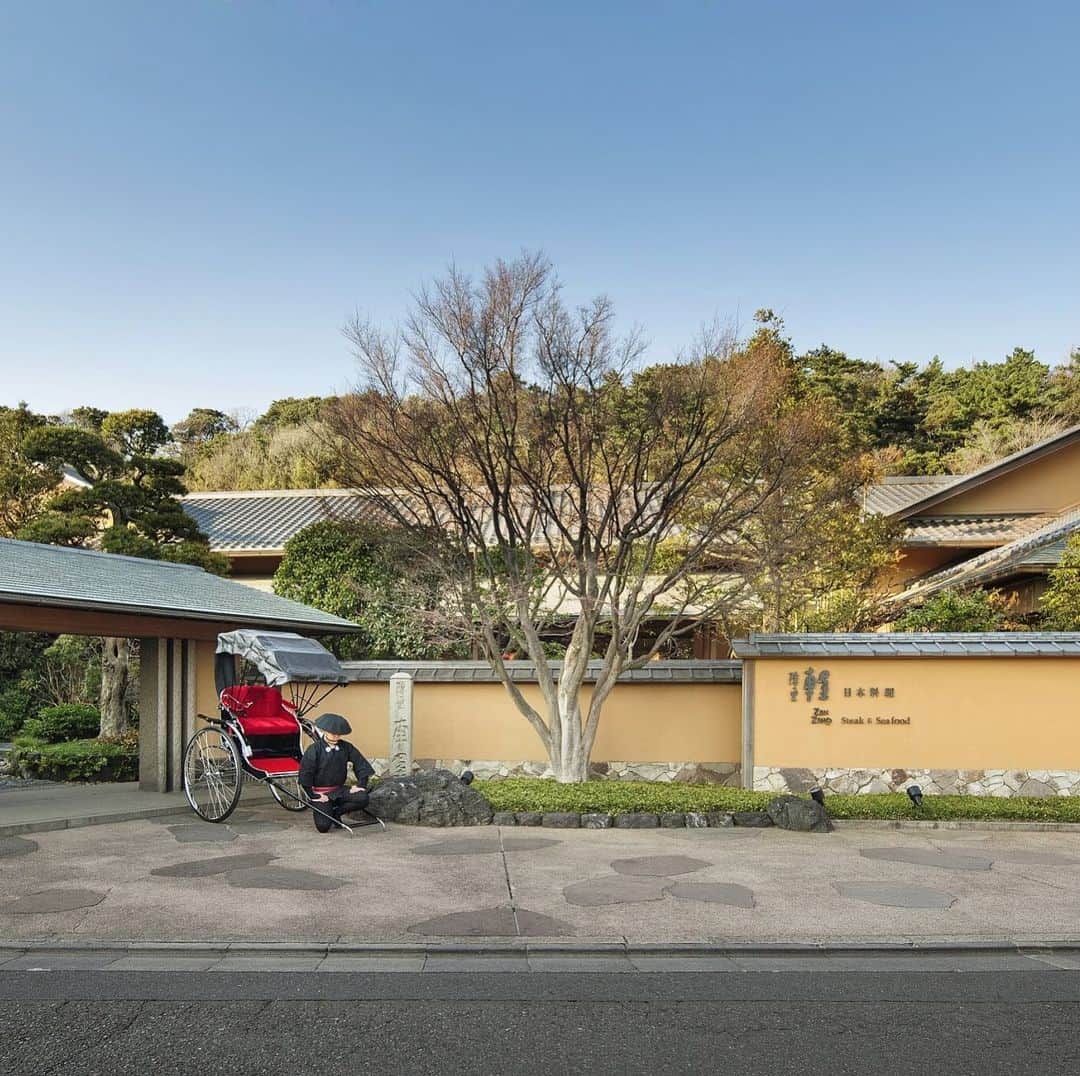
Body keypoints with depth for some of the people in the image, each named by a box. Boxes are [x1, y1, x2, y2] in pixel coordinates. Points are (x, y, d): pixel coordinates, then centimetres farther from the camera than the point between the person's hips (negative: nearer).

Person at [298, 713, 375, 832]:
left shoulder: (346, 747, 0)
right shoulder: (314, 749, -12)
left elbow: (361, 764, 5)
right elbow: (305, 774, -13)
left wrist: (361, 784, -6)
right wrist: (313, 796, -15)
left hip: (339, 790, 4)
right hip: (321, 794, -4)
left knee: (363, 798, -20)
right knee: (323, 826, -19)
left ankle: (336, 812, 3)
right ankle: (320, 809, 16)